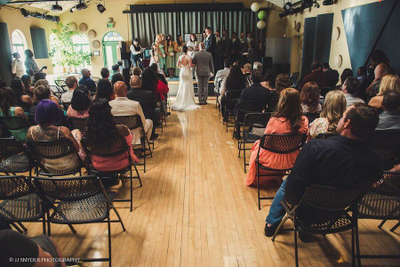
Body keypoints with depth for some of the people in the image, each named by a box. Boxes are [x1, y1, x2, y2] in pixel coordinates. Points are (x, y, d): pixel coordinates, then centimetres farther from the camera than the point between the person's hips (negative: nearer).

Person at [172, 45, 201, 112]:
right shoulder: (189, 57, -14)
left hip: (182, 72, 5)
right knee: (188, 87, 3)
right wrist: (194, 64, -1)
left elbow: (178, 65, 2)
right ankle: (188, 101, 5)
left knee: (182, 86, 14)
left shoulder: (180, 57, 0)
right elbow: (190, 65, -20)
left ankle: (180, 100, 17)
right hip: (188, 72, -4)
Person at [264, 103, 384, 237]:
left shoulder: (315, 147, -33)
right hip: (334, 215, 4)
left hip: (307, 213, -4)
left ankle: (271, 223, 42)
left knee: (286, 182, 24)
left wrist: (290, 200, -5)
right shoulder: (377, 162, -21)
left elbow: (293, 188, -27)